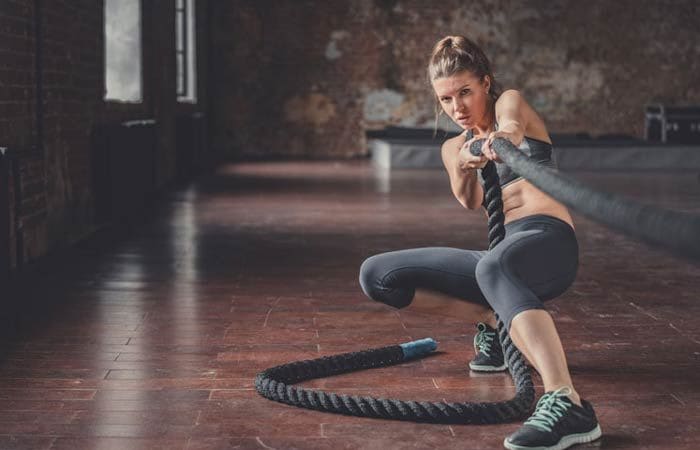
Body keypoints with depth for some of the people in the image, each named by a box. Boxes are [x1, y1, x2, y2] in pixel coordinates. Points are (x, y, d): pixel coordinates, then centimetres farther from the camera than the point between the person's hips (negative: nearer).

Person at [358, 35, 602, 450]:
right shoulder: (454, 147, 20)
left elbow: (512, 122, -21)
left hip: (549, 240, -6)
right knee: (377, 276, -1)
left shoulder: (510, 101, 8)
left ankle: (567, 404, -59)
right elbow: (470, 202, -4)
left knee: (493, 266, -43)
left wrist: (504, 135, -45)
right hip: (505, 252, 7)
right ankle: (491, 319, 7)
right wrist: (463, 168, -27)